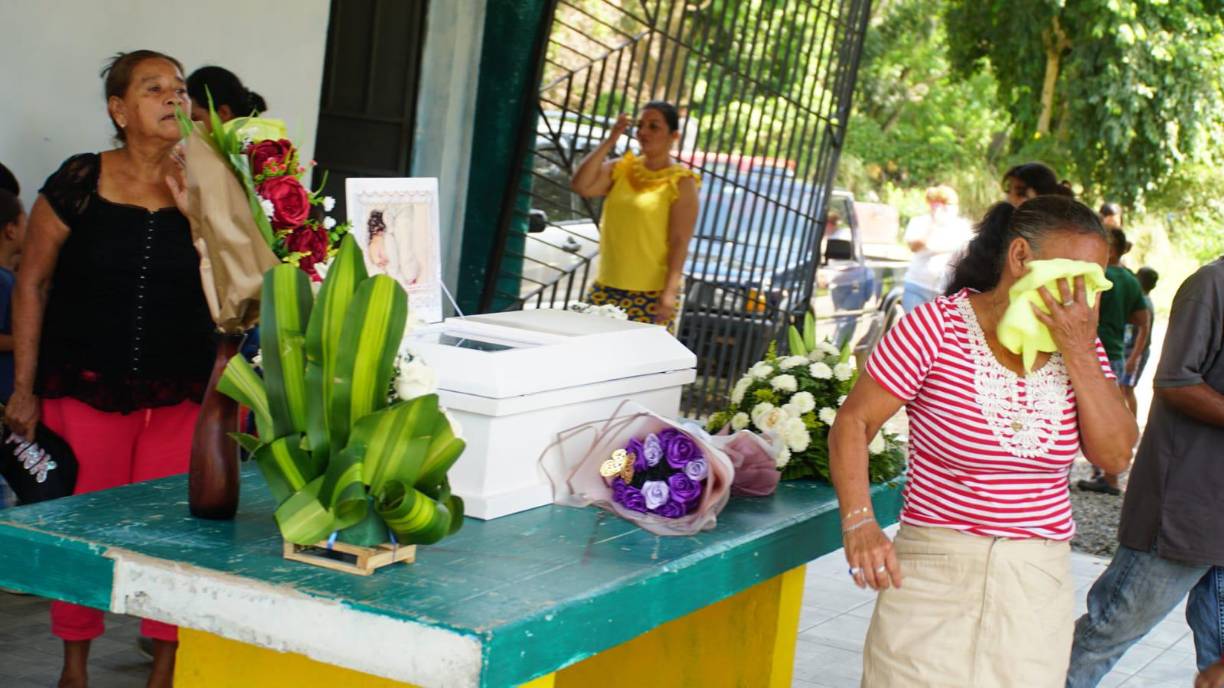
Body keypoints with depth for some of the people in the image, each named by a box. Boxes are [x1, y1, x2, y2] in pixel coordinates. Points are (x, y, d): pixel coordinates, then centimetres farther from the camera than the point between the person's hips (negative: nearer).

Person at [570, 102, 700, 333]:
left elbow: (679, 243, -8)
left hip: (651, 294, -5)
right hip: (606, 288, 5)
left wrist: (670, 291, -17)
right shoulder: (621, 169, 11)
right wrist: (609, 142, -2)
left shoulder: (681, 182, -3)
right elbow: (580, 186, -3)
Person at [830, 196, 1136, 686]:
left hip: (1039, 587, 4)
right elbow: (852, 424, -6)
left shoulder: (1077, 340, 4)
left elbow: (1115, 455, -2)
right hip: (935, 572, -3)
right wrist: (858, 521, -20)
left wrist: (1079, 354, -12)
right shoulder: (936, 327, -9)